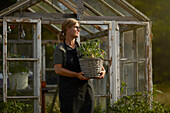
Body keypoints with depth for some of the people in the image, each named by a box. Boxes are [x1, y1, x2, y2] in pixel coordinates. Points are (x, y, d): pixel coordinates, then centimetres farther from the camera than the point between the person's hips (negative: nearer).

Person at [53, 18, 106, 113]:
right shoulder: (60, 49, -1)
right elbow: (58, 69, -12)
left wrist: (103, 70, -4)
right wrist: (76, 74, -21)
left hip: (86, 87, 5)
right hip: (69, 89, -5)